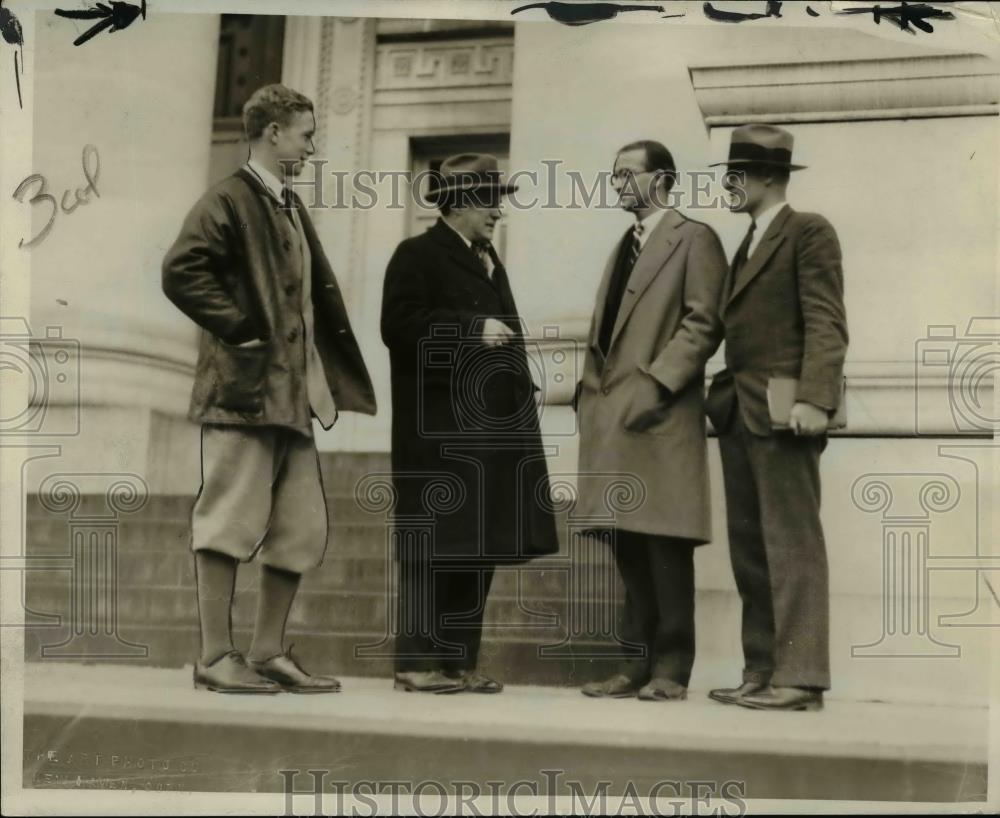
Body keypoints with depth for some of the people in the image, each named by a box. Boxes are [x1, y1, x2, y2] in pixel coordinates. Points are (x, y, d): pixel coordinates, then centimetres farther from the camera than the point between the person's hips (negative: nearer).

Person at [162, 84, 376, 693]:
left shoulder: (292, 208, 20)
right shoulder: (229, 202, -6)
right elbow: (181, 272, -19)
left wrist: (325, 382, 15)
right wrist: (241, 330, -16)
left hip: (293, 394, 9)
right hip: (245, 389, -9)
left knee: (304, 530, 9)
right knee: (231, 522, -5)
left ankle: (270, 653, 17)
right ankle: (217, 657, 1)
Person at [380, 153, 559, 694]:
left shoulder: (488, 260, 23)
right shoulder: (417, 256, -2)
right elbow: (400, 325, -15)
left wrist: (523, 389, 12)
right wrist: (473, 330, -17)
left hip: (492, 426, 8)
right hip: (441, 430, -8)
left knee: (483, 545, 7)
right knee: (436, 545, -7)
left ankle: (459, 659, 13)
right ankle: (418, 661, 0)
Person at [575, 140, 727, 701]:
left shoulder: (694, 239, 0)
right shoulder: (624, 246, 24)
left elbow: (703, 324, -10)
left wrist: (654, 383, -17)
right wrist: (592, 392, 11)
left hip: (661, 418, -8)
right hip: (609, 416, 8)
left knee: (665, 545, -6)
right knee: (628, 548, 8)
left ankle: (671, 671, -1)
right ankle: (637, 665, 12)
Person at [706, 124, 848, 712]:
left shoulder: (808, 232, -3)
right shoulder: (748, 245, 23)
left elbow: (826, 324, -11)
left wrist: (814, 399, -21)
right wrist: (726, 397, 11)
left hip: (781, 411, -9)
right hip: (739, 414, 9)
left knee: (792, 543, -8)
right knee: (750, 547, 8)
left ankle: (801, 676, -7)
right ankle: (762, 673, 13)